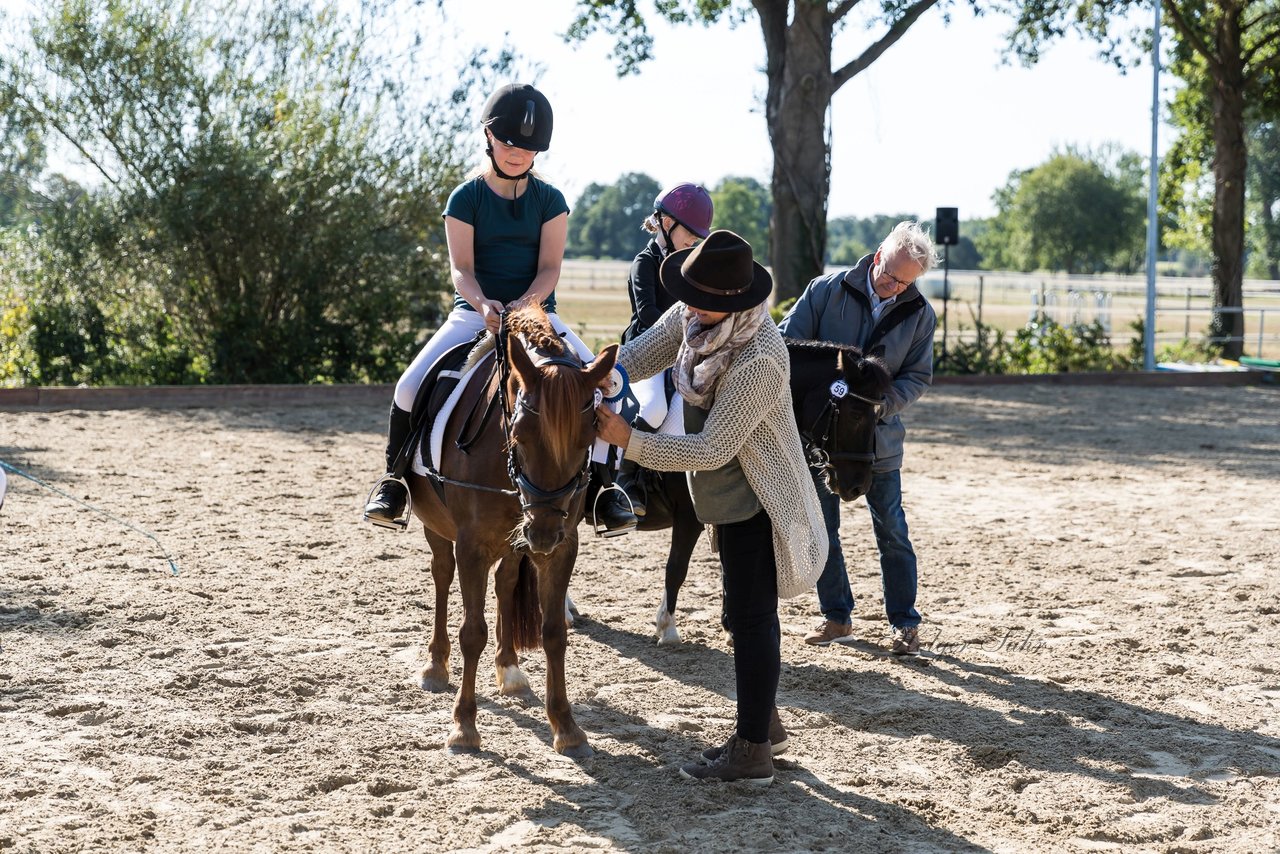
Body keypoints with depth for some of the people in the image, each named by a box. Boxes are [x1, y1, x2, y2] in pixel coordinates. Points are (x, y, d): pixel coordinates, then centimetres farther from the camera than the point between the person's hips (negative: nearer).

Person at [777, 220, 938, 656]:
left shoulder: (920, 314, -4)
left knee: (892, 531, 2)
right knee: (821, 529, 7)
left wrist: (880, 404, -20)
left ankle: (904, 623, 12)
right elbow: (787, 341, -5)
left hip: (879, 437, 0)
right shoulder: (828, 290, -8)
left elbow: (918, 377, -2)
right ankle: (836, 618, 20)